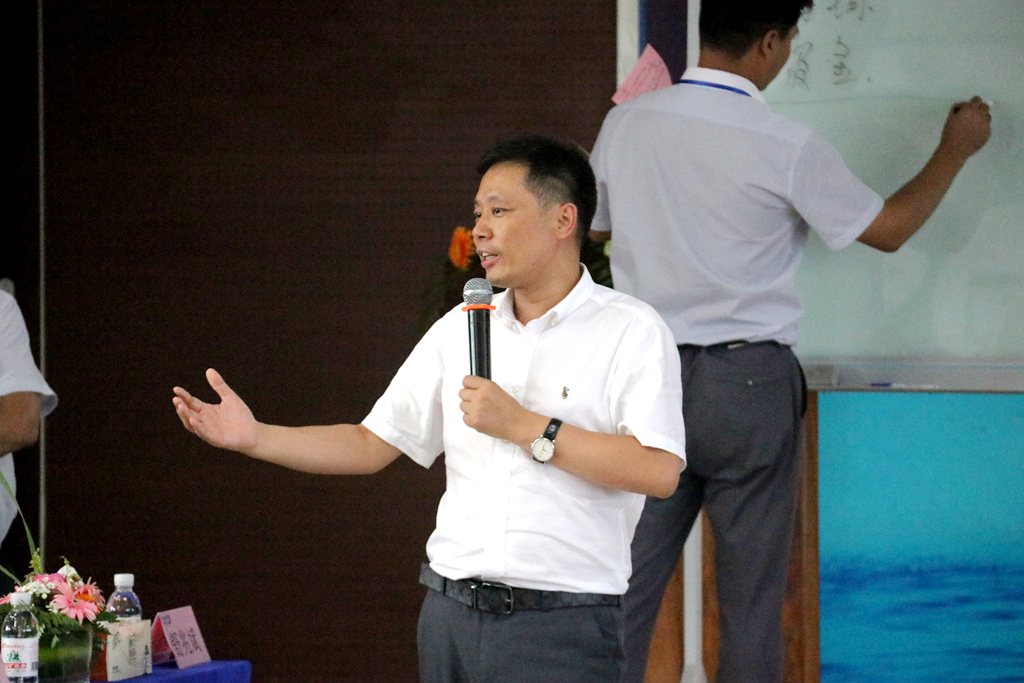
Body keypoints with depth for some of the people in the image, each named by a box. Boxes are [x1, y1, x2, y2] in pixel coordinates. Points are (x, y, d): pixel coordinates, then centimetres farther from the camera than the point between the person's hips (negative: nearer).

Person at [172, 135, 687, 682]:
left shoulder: (631, 331, -4)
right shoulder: (459, 329, 15)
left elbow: (659, 472, -16)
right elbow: (372, 445, 16)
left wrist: (524, 426, -14)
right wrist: (253, 437, 4)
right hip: (452, 613, 5)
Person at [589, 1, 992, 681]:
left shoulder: (627, 122, -1)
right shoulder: (786, 147, -12)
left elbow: (596, 228, 16)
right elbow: (889, 229, 2)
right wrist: (957, 149, 16)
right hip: (747, 383, -4)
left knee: (629, 585, 6)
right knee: (750, 595, 5)